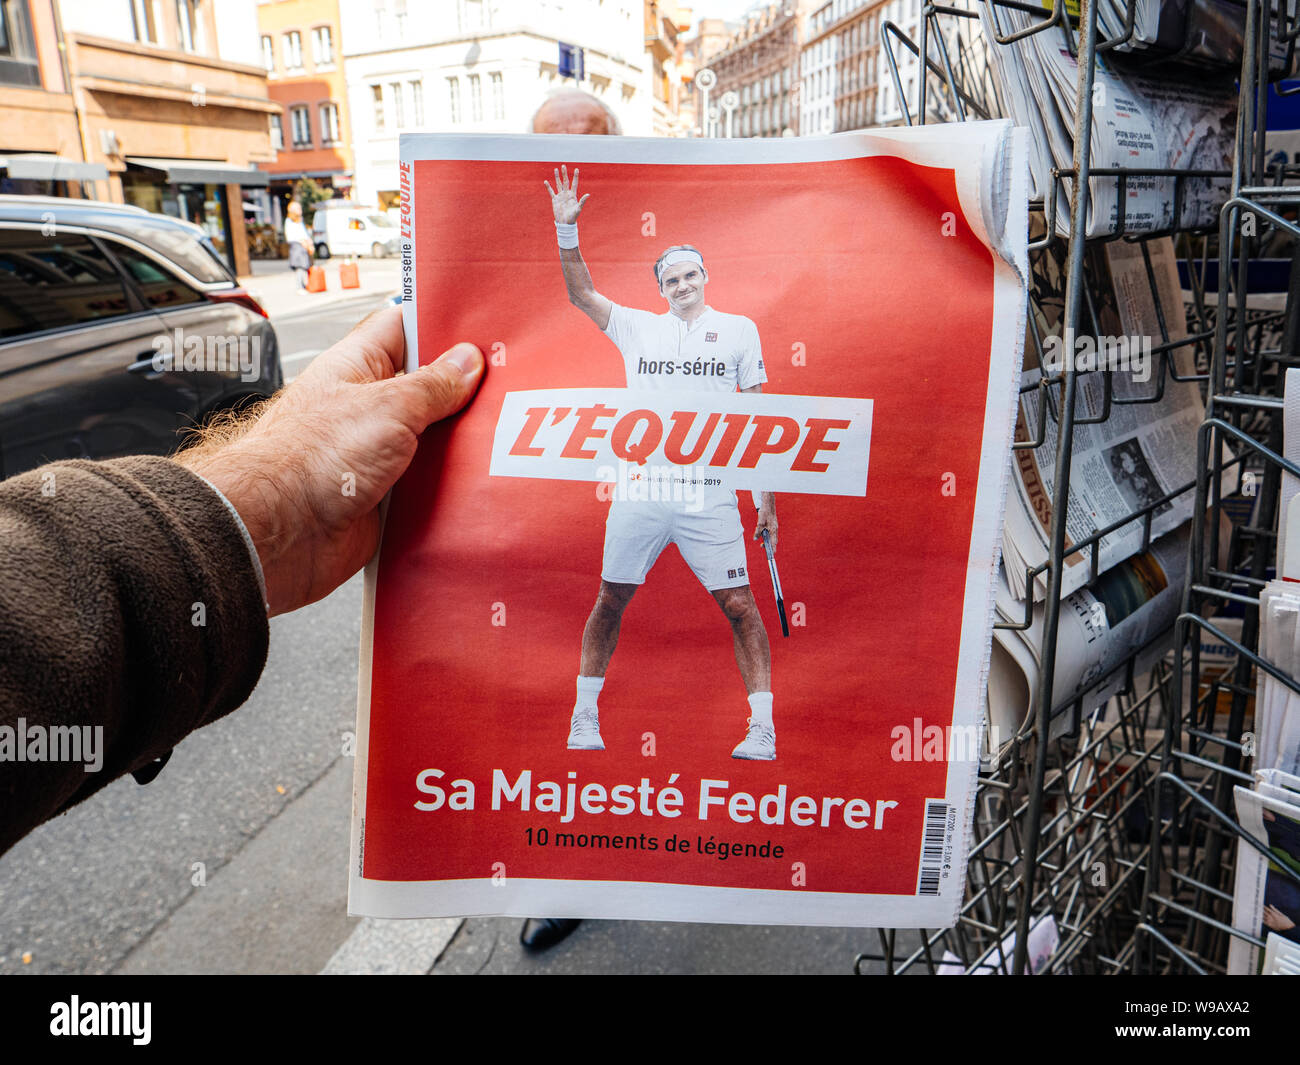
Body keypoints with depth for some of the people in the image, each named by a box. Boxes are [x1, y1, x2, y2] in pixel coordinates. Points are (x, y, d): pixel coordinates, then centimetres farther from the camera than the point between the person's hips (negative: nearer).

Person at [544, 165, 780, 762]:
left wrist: (767, 499, 2)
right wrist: (566, 228, -4)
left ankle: (762, 728, 5)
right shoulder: (637, 327, 13)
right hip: (639, 489, 2)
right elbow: (580, 293, 10)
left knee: (739, 605, -4)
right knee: (611, 599, 6)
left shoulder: (739, 330, 8)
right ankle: (584, 717, 20)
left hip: (710, 494, -1)